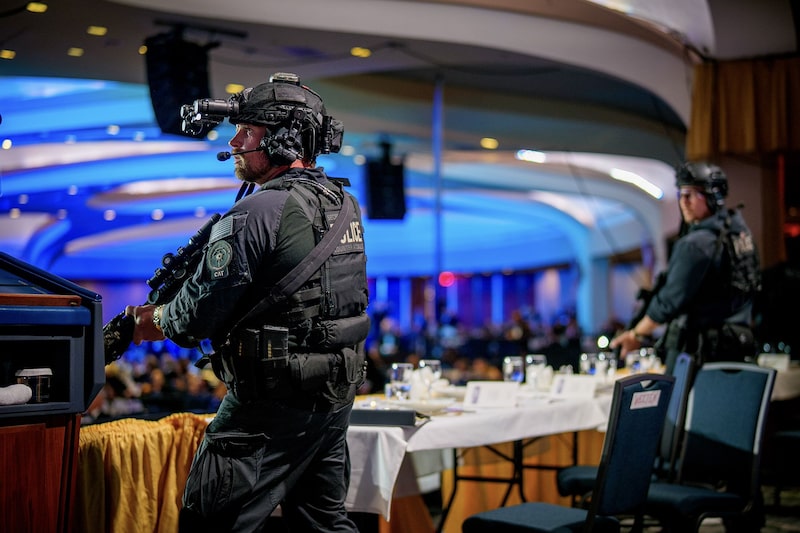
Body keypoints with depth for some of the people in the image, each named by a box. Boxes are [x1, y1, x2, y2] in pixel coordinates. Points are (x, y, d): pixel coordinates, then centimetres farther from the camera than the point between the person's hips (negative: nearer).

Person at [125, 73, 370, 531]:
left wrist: (157, 321, 6)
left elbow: (198, 315, -16)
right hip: (339, 393, 9)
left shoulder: (258, 213, -18)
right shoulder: (346, 205, 9)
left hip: (275, 400, -9)